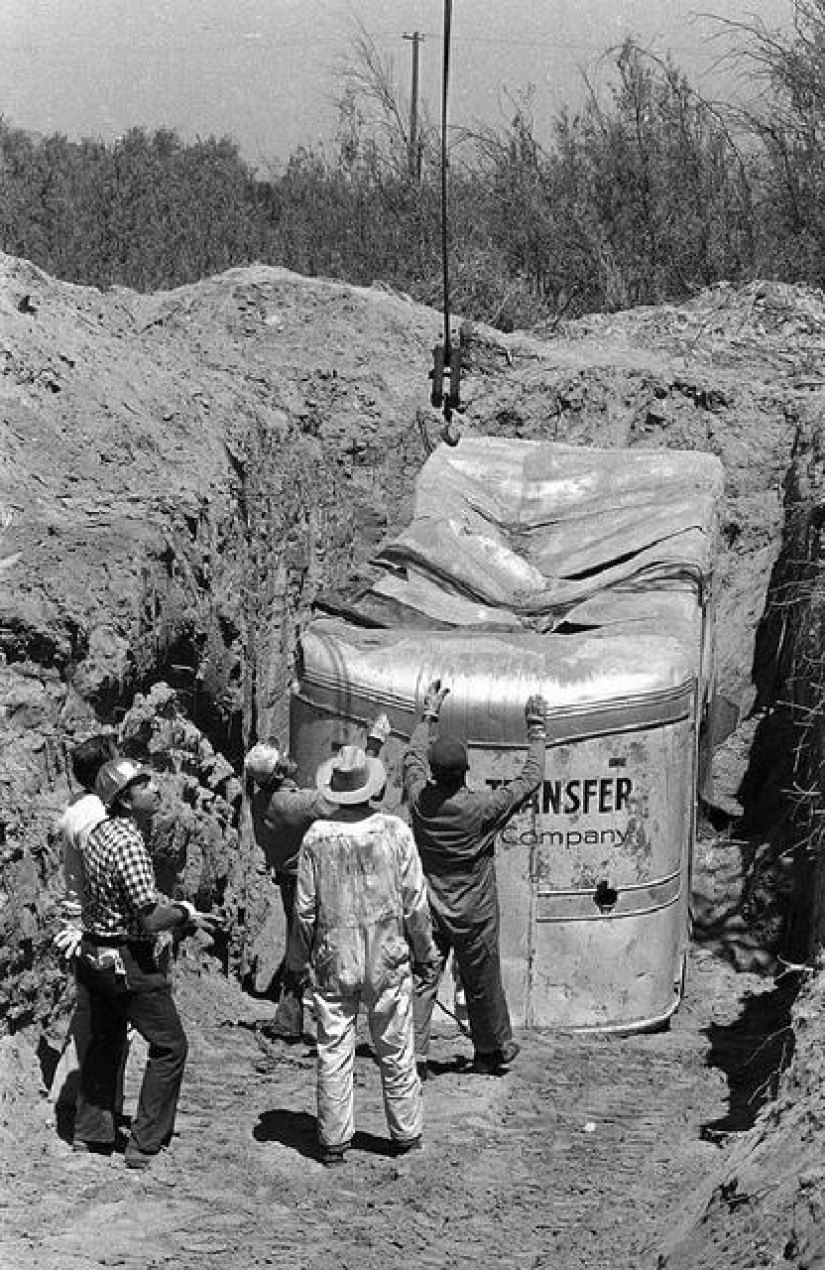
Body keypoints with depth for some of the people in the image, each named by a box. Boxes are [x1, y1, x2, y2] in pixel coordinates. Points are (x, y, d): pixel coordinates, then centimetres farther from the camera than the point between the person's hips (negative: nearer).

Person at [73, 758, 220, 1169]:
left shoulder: (98, 833, 5)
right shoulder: (129, 844, -23)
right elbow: (150, 918, -25)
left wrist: (172, 910, 16)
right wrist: (185, 914, -6)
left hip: (94, 953, 9)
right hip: (128, 961, -9)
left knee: (104, 1042, 22)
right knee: (170, 1046, 2)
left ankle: (89, 1134, 30)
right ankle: (145, 1146, 2)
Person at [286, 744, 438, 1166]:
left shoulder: (317, 836, -8)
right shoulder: (394, 830, -9)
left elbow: (305, 907, -3)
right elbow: (415, 901, -5)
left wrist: (298, 958, 11)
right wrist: (425, 950, 9)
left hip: (333, 961, 0)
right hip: (388, 958, 0)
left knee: (333, 1052, 7)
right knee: (395, 1049, 12)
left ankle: (333, 1140, 12)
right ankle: (405, 1133, 23)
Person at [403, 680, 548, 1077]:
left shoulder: (420, 799, -13)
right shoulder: (481, 808, -23)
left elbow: (412, 758, 9)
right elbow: (531, 778, -12)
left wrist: (429, 715, 18)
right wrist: (537, 729, -3)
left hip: (428, 911, 2)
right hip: (473, 915, -2)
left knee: (422, 979, 6)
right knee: (482, 984, 14)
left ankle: (413, 1055, 1)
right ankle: (492, 1050, 32)